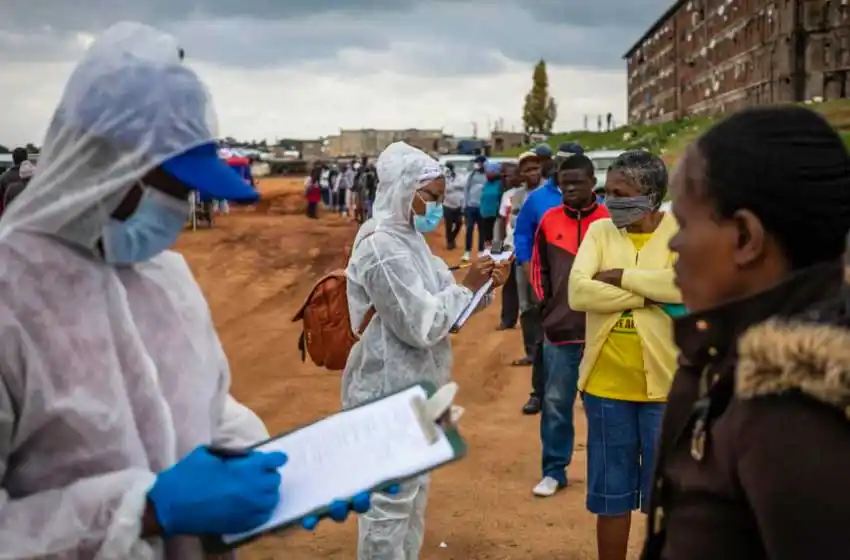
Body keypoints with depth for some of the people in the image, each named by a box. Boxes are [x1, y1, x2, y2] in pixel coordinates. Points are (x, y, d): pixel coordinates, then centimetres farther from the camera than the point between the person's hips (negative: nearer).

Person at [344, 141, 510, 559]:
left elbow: (442, 308, 15)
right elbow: (422, 325, -24)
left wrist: (484, 287, -1)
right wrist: (466, 285, -14)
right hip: (390, 393, -10)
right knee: (389, 502, 0)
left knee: (413, 494, 21)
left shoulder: (410, 241, 11)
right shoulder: (382, 249, -21)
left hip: (413, 390, 10)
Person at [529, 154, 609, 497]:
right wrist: (546, 302, 5)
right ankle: (553, 472, 19)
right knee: (555, 403, 8)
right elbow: (538, 267, 14)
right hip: (559, 330, 2)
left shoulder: (609, 221, -5)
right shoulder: (549, 221, 3)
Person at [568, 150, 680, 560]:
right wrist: (649, 296, -17)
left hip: (664, 384, -2)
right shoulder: (600, 230, 0)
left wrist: (620, 276, -18)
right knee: (612, 493, 15)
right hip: (606, 384, 2)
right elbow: (578, 292, -14)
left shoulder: (681, 231, -6)